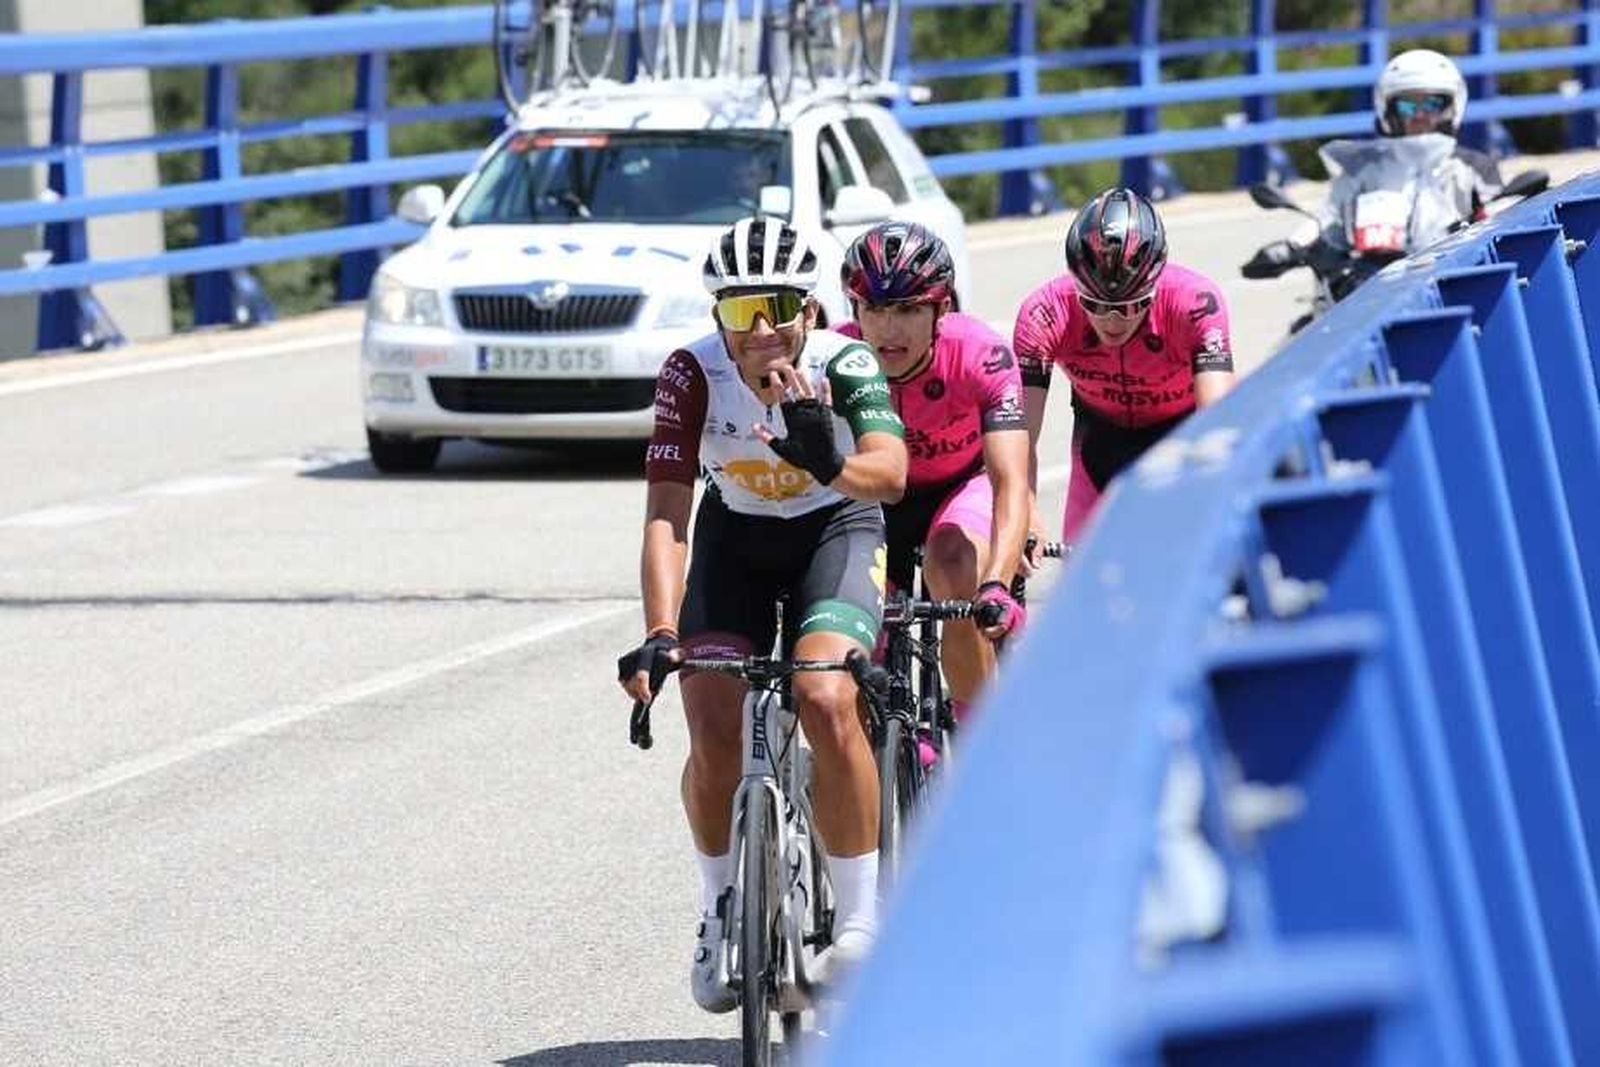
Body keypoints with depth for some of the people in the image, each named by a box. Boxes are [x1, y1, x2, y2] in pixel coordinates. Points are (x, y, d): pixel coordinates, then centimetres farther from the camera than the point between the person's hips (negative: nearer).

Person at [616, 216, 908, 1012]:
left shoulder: (843, 366, -25)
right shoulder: (693, 373, -22)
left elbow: (890, 470, -41)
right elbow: (666, 513, -27)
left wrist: (830, 465, -63)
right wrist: (658, 635, -39)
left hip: (836, 531, -2)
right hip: (737, 538, 2)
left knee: (825, 699, -28)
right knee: (714, 731, -17)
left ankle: (860, 920, -15)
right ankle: (722, 905, 11)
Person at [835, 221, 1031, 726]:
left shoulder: (979, 354, -33)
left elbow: (1011, 481, -40)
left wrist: (996, 585, -55)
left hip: (964, 484, -2)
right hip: (877, 497, 2)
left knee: (955, 570, -34)